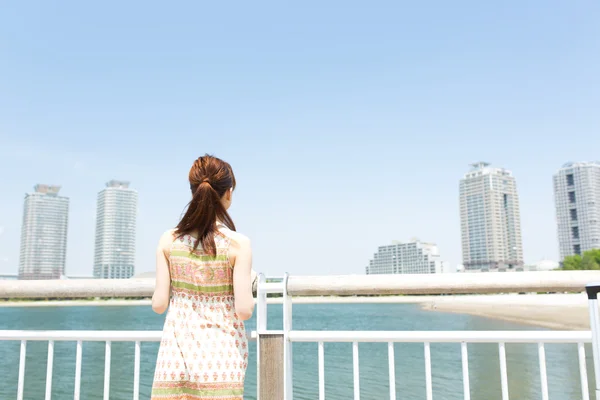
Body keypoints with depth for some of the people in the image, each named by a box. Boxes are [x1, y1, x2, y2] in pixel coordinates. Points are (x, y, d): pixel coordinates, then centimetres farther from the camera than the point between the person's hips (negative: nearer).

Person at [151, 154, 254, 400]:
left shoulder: (168, 240, -3)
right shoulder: (238, 243, -12)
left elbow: (159, 304, -2)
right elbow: (244, 310, -13)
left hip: (176, 352, 3)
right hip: (221, 353, -2)